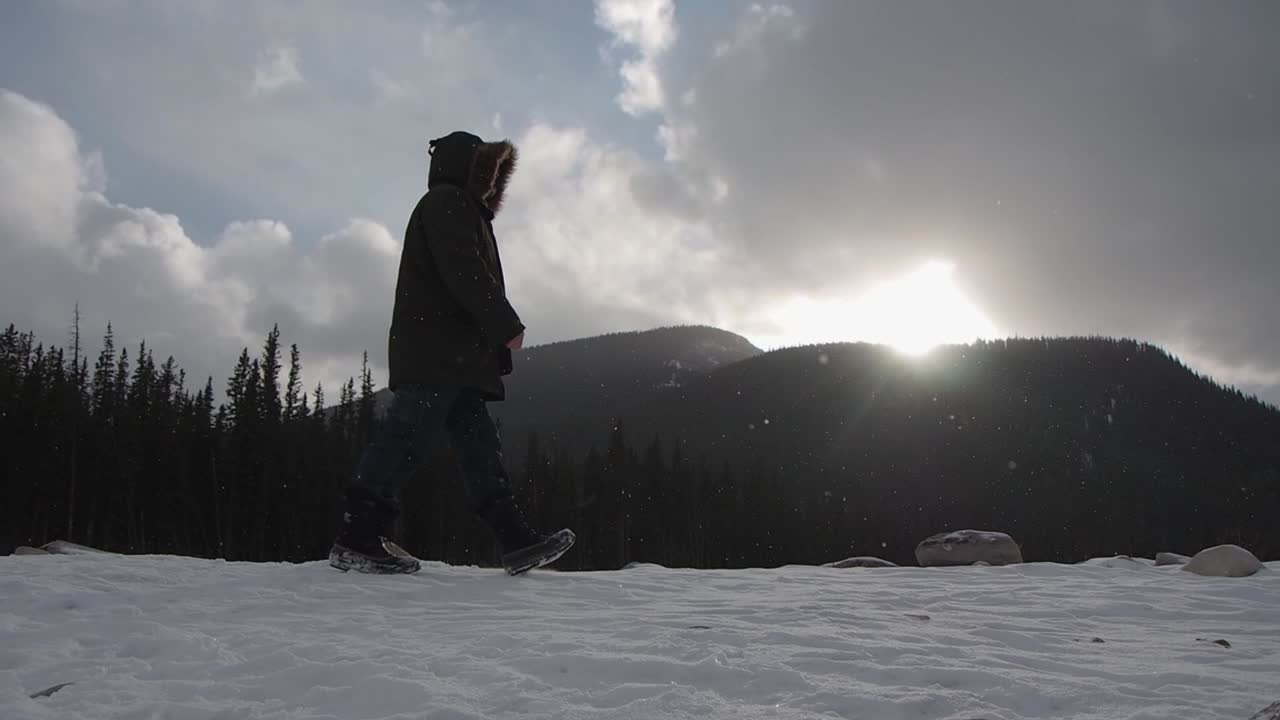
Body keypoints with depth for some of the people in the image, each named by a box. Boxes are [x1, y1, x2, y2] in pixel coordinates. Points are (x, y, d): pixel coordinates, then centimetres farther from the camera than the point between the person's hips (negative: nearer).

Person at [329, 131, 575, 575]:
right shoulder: (446, 201, 1)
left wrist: (496, 345, 17)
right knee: (407, 435, -15)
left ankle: (517, 540, 1)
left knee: (479, 445, 3)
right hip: (435, 351, -11)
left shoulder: (462, 211, 32)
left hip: (457, 358, 11)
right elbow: (463, 271, -15)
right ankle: (357, 539, -15)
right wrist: (507, 325, -14)